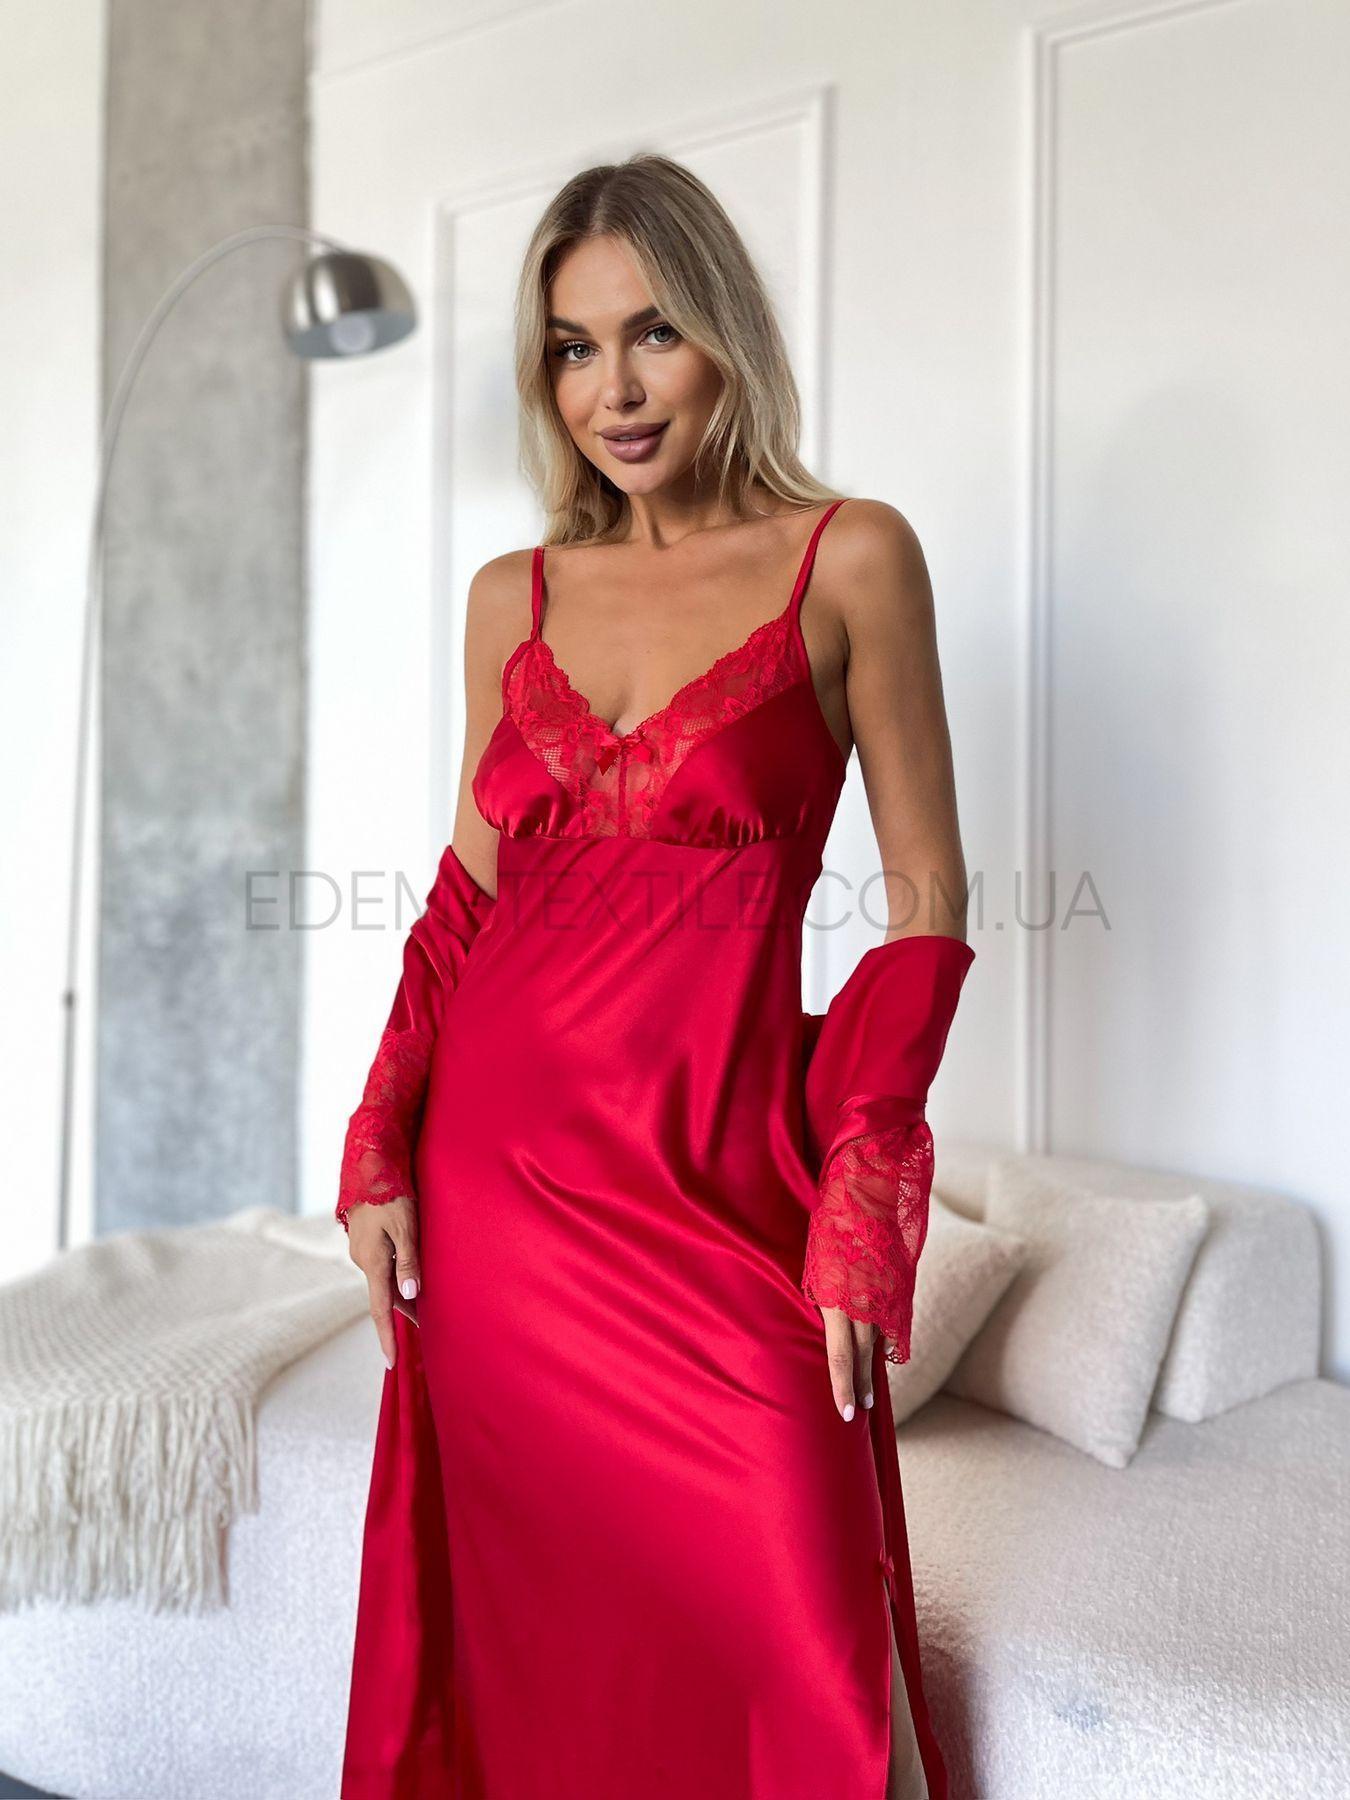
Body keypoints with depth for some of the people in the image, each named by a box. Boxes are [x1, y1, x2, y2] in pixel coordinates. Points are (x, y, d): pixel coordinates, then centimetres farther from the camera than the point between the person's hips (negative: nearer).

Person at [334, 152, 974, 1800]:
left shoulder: (849, 558, -2)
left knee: (786, 1644, -1)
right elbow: (467, 887, 12)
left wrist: (864, 1198, -9)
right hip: (499, 1163, 4)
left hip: (715, 1170, -3)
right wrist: (380, 1150, 4)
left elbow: (924, 892, -2)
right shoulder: (512, 596, 10)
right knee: (525, 1621, 14)